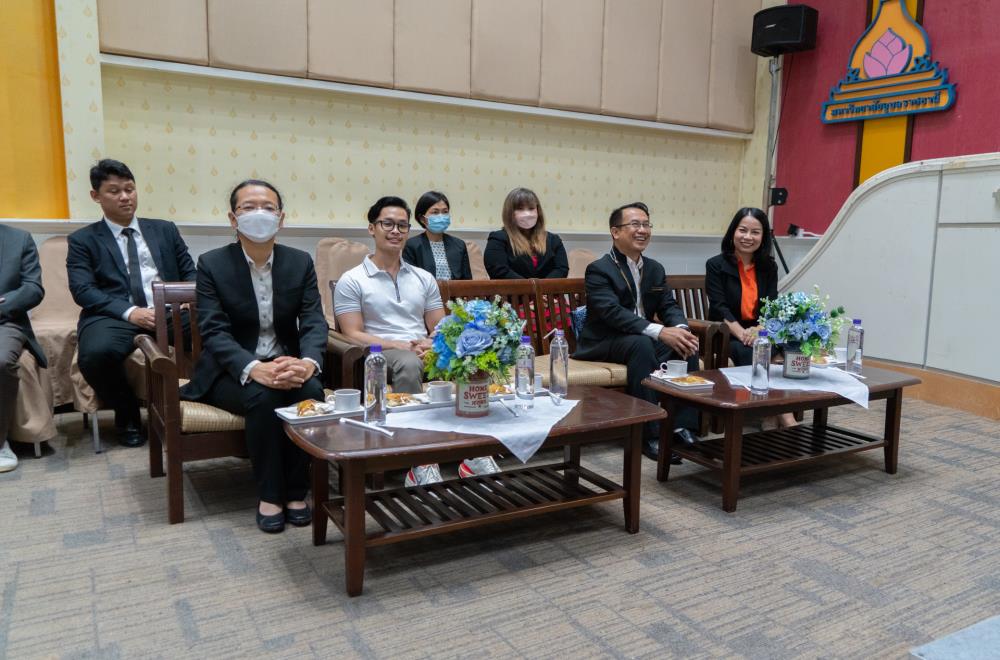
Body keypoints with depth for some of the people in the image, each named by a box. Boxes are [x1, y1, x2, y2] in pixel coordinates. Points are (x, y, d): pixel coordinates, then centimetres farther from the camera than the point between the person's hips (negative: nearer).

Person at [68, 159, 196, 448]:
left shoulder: (165, 229, 21)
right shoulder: (82, 240, 12)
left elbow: (190, 273, 16)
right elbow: (82, 290, -1)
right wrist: (130, 312, -17)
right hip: (115, 316, -1)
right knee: (97, 352, -36)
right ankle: (127, 413, -4)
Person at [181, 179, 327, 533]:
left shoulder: (301, 262, 1)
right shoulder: (212, 264, -7)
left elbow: (313, 322, -7)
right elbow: (214, 331, -15)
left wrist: (307, 362, -30)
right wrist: (253, 368, -34)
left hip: (286, 366, 2)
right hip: (232, 372, -2)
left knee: (311, 391, -29)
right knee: (262, 396, -32)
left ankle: (296, 490, -12)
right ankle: (269, 494, -15)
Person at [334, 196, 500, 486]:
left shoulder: (424, 278, 21)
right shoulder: (352, 281, 7)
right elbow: (353, 335, -3)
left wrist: (433, 344, -10)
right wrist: (401, 346, -17)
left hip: (425, 353, 4)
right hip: (381, 355, -4)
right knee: (408, 363, -39)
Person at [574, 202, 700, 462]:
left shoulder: (655, 269, 12)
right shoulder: (599, 270, -12)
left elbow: (669, 306, 5)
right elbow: (613, 312, -25)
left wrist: (680, 329, -20)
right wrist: (660, 332, -35)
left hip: (645, 338, 7)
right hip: (604, 342, -6)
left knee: (686, 344, -18)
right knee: (641, 344, -35)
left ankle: (682, 426, -17)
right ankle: (650, 435, -31)